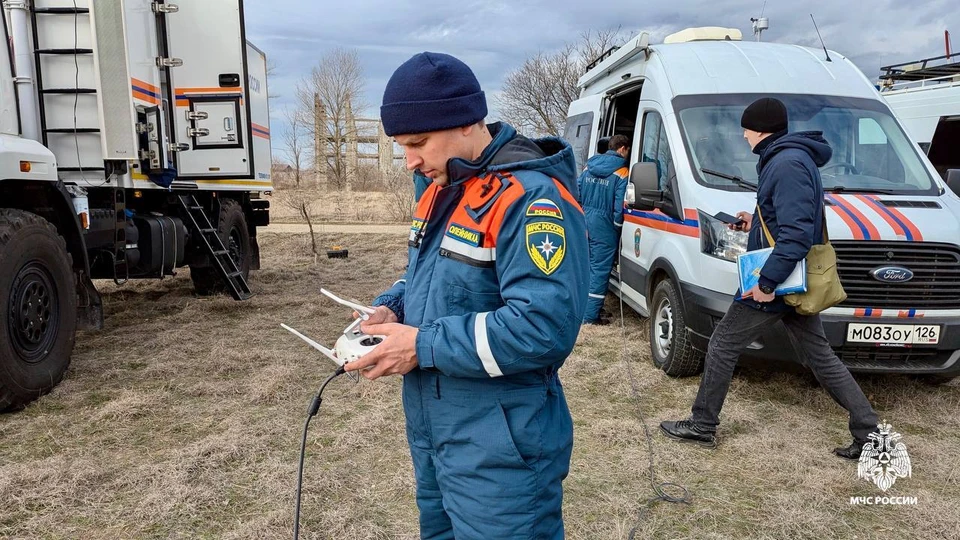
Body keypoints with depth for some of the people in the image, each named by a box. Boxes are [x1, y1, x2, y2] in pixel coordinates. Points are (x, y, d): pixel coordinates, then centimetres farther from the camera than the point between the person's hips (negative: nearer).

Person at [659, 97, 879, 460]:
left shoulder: (786, 164, -20)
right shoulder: (796, 158, 13)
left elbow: (797, 232, -28)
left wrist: (767, 281, -27)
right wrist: (758, 222, 19)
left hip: (775, 283, -10)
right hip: (796, 281, 10)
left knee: (723, 345, 2)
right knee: (819, 356, 14)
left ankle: (702, 426, 14)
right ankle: (869, 433, 18)